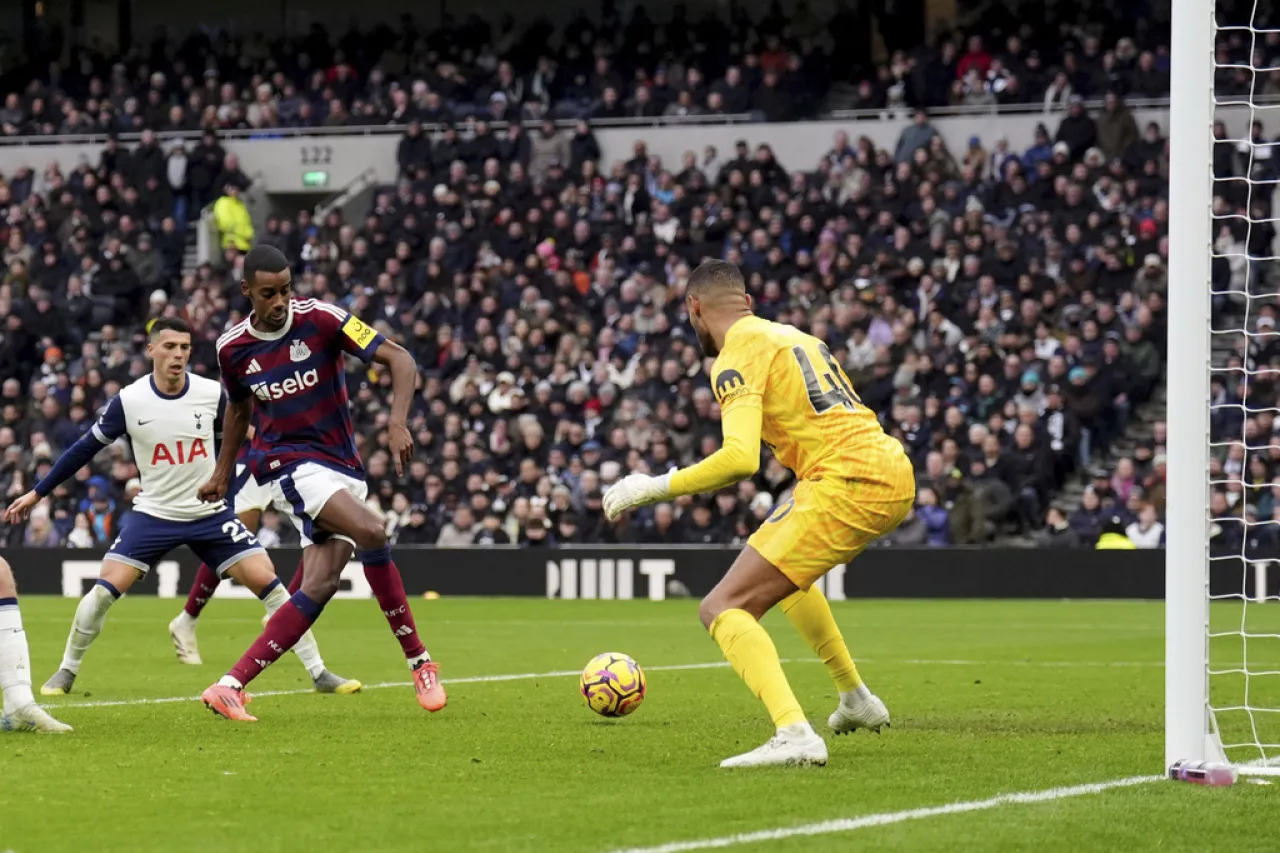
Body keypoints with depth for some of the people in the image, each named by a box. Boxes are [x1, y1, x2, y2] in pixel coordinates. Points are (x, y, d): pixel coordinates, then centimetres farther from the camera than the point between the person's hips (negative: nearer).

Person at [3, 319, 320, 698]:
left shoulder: (212, 394, -9)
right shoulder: (129, 401, -10)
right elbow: (86, 448, 0)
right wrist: (37, 493, 3)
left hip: (210, 513, 1)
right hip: (154, 515, -1)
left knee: (268, 582, -9)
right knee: (103, 591, -12)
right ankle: (66, 672, 8)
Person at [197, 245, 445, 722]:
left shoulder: (320, 320, -8)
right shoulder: (232, 348, 0)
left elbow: (400, 360, -11)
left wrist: (397, 424, -26)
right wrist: (222, 473, 29)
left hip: (343, 468, 2)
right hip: (287, 463, -2)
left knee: (319, 586, -10)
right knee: (370, 531, -27)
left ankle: (231, 685, -5)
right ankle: (419, 662, -18)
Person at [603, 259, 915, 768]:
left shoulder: (737, 358, -5)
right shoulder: (795, 337, 22)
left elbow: (740, 459, -19)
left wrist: (655, 488, -11)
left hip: (847, 486, -9)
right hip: (895, 474, 9)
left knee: (723, 608, -11)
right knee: (778, 567, 36)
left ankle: (794, 734, -31)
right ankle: (857, 699, 40)